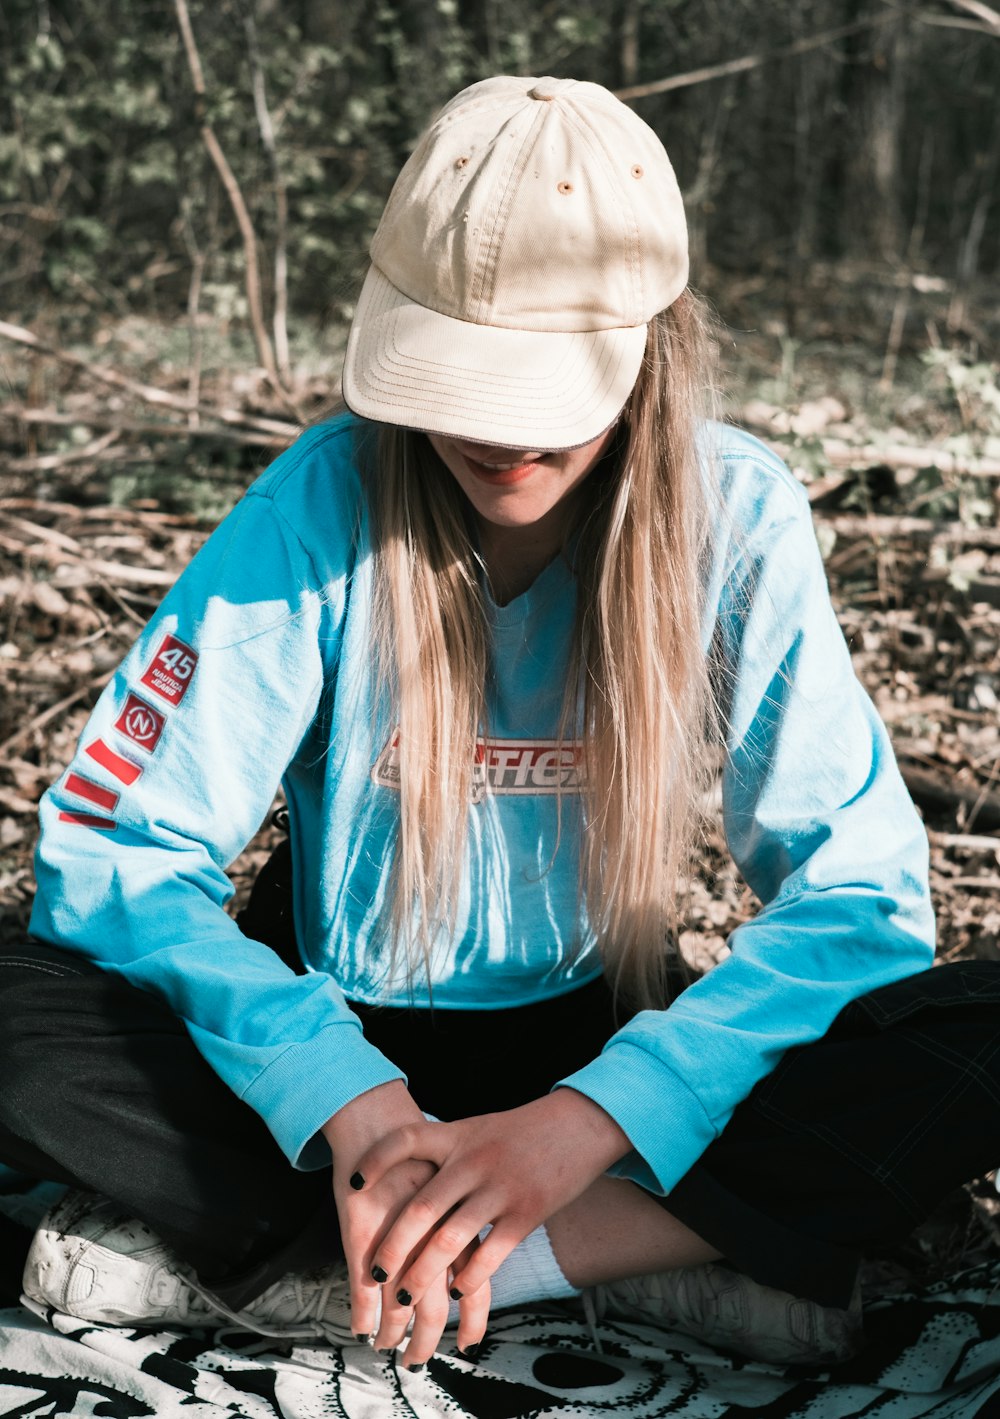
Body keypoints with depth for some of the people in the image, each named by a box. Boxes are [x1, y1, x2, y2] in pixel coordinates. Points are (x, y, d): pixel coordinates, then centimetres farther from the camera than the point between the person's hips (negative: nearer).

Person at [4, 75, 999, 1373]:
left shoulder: (734, 515, -13)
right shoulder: (325, 500, -16)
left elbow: (862, 886, -16)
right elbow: (115, 851, -17)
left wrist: (589, 1123, -30)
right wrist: (349, 1105, -32)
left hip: (596, 1043, 1)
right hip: (342, 1036, 0)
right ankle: (651, 1250, -24)